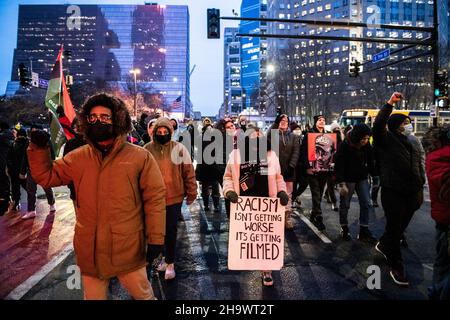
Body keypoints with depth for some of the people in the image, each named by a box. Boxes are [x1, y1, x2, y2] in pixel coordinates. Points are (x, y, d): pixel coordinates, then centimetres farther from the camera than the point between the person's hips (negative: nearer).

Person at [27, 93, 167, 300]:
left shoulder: (140, 157, -8)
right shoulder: (78, 158, 5)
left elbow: (155, 198, -8)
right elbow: (46, 176, 13)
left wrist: (156, 238, -10)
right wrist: (39, 148, -3)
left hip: (128, 249, -3)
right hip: (89, 250, 4)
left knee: (143, 294, 16)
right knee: (93, 296, 23)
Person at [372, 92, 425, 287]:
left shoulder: (412, 141, 15)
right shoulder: (387, 139, -5)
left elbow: (418, 165, 19)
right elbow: (378, 124, -25)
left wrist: (420, 187, 15)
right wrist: (390, 104, -24)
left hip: (411, 193, 7)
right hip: (392, 192, -7)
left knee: (401, 226, 18)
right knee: (394, 227, 2)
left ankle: (383, 245, 45)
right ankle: (396, 267, 13)